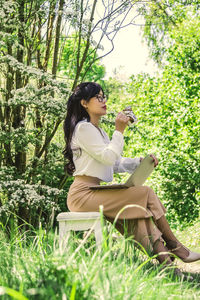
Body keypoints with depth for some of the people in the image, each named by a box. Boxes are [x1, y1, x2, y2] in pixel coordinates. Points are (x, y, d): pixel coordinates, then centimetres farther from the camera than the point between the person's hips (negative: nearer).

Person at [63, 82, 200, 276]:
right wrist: (119, 131, -11)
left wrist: (141, 161, 6)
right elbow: (108, 157, -15)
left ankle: (163, 259, -23)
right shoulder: (83, 128, -7)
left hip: (95, 192, 9)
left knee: (140, 208, -11)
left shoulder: (97, 130, 24)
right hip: (83, 194, -9)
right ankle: (173, 246, -5)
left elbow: (116, 163, 20)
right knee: (146, 193, -15)